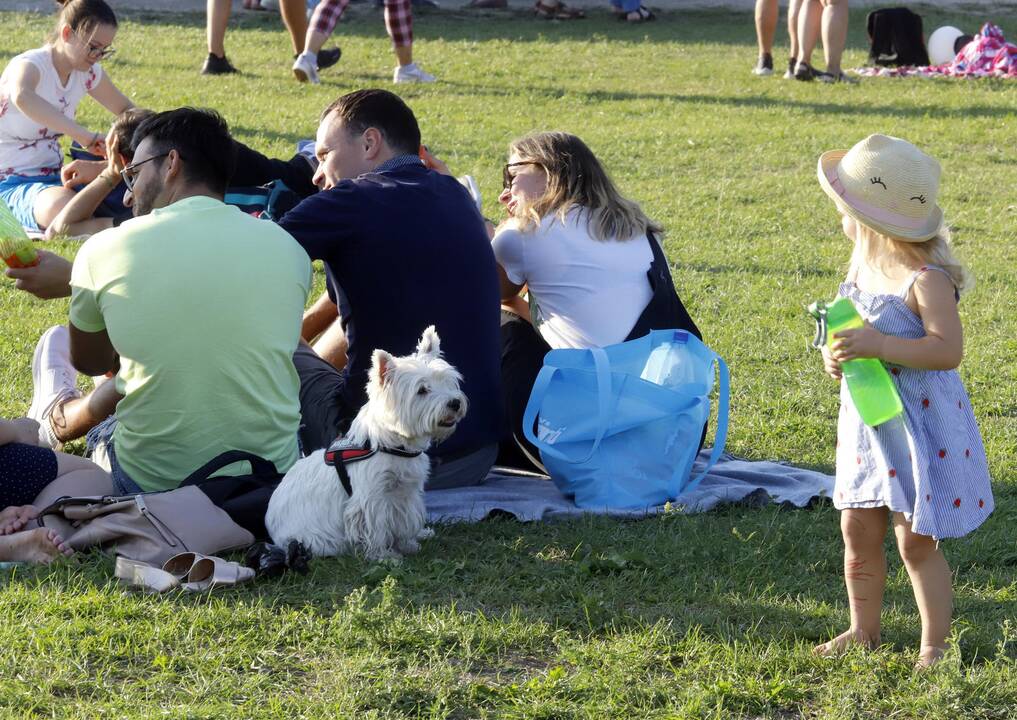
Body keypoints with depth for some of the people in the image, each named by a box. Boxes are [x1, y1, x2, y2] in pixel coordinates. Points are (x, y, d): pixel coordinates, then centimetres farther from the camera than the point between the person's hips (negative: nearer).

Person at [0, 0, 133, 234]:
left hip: (52, 178, 8)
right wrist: (84, 135, -52)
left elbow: (125, 109, 20)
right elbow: (22, 98, -46)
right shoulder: (29, 65, -19)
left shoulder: (88, 72, 3)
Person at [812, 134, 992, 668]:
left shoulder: (925, 278, -22)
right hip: (866, 422, 8)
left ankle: (935, 643, 13)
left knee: (916, 542, -1)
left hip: (920, 427, -8)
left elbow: (948, 349, -29)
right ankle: (864, 629, 30)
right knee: (858, 532, 15)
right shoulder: (864, 265, 4)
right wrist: (836, 354, -5)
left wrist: (878, 346, -35)